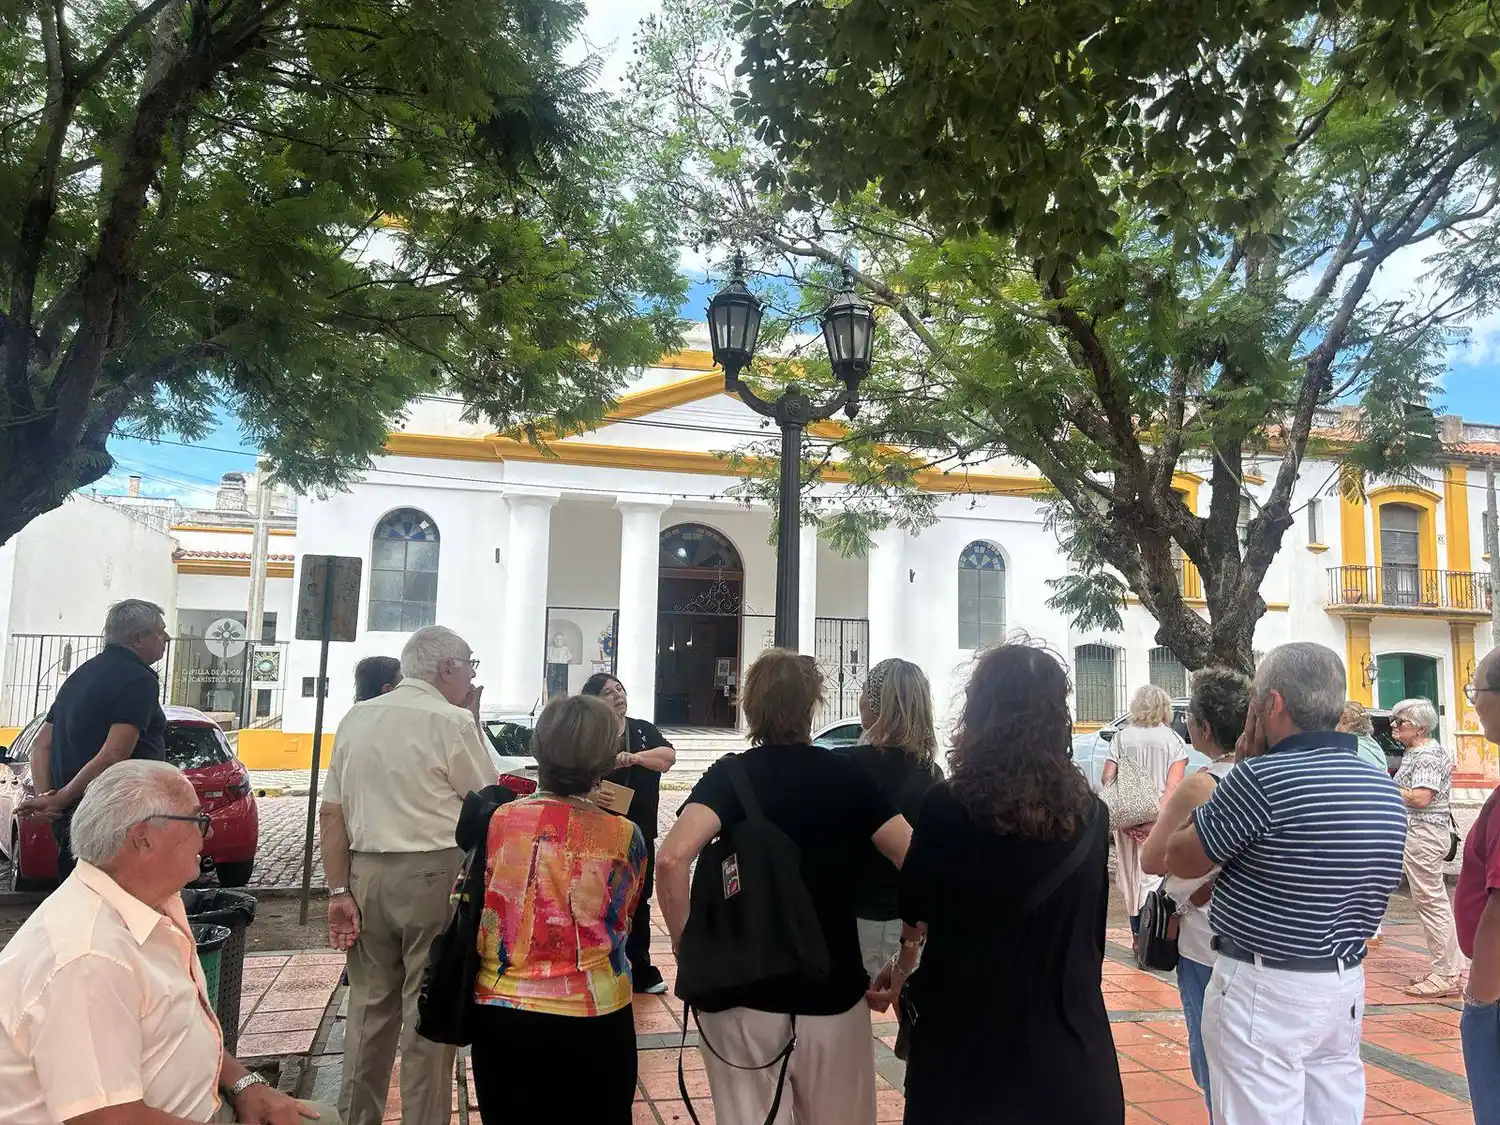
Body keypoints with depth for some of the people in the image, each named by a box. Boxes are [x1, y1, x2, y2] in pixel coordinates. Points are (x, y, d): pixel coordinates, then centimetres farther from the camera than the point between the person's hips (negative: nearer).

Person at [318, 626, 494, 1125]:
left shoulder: (356, 718, 6)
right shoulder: (452, 721, -10)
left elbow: (331, 813, 4)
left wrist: (339, 891, 7)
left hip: (366, 872, 6)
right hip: (433, 875, -5)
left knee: (368, 1005, 17)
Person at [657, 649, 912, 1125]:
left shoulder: (729, 776, -7)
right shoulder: (848, 775, -2)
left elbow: (672, 857, -24)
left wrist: (685, 943, -11)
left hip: (745, 994, -1)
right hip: (834, 994, 2)